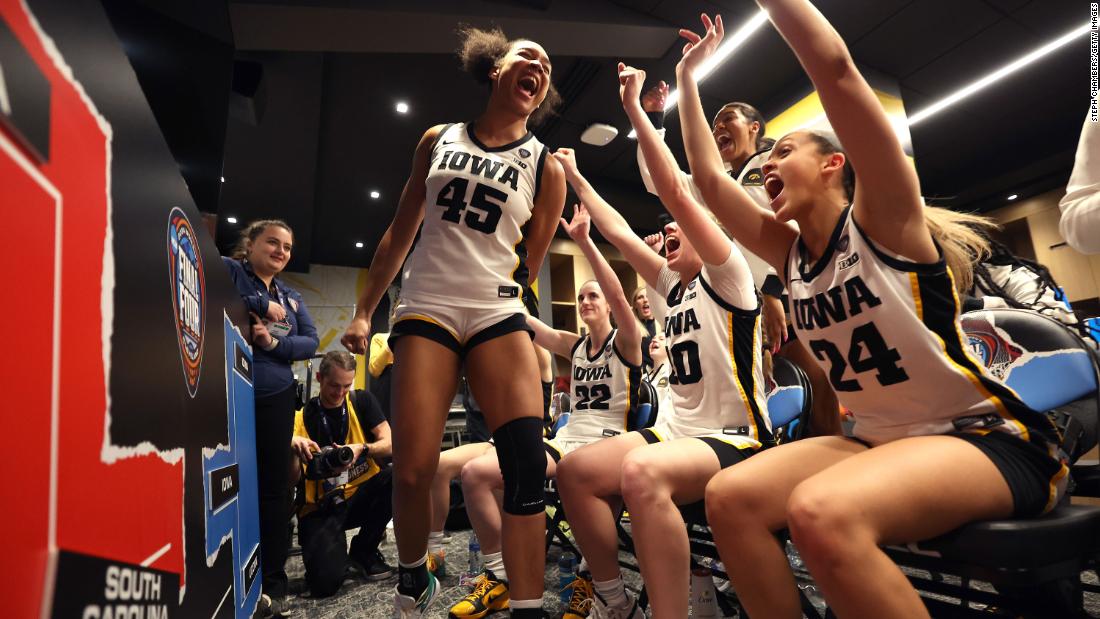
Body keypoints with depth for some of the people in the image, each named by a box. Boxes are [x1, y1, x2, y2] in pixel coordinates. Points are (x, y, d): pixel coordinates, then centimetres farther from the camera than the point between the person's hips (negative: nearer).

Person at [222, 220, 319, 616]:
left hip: (275, 400, 5)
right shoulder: (227, 269, 2)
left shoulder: (291, 296, 16)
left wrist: (275, 343, -12)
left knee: (274, 487, 8)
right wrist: (259, 304, -15)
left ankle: (272, 581, 19)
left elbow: (310, 342, 6)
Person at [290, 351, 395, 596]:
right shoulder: (302, 417, -1)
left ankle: (363, 550, -3)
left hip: (363, 494, 2)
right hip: (321, 506, -2)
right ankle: (332, 549, 15)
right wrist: (294, 447, -25)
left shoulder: (362, 401, 2)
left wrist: (362, 449, -27)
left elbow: (390, 444, -8)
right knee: (325, 582, -24)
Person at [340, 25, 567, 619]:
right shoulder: (438, 140, 13)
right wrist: (364, 310, 13)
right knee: (412, 471, -3)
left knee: (527, 464, -16)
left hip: (499, 317, 0)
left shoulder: (546, 168, 8)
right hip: (425, 311, 1)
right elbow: (400, 232, 15)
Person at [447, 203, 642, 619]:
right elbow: (520, 317, 6)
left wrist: (583, 240, -25)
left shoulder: (625, 342, 2)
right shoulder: (574, 346, 16)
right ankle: (499, 577, -2)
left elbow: (618, 295, -19)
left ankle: (593, 581, -14)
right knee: (475, 472, -16)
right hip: (566, 441, 5)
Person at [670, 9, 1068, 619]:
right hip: (880, 441, 6)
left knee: (822, 513, -34)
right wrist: (687, 73, 15)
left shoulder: (882, 220, -10)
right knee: (729, 497, -16)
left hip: (991, 437, -6)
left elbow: (833, 67, -18)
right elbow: (707, 176, 7)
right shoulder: (789, 252, 6)